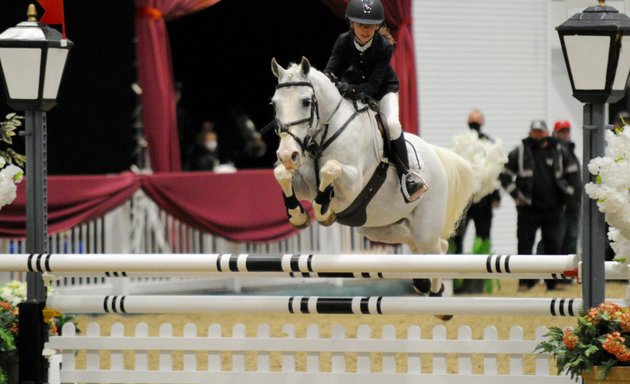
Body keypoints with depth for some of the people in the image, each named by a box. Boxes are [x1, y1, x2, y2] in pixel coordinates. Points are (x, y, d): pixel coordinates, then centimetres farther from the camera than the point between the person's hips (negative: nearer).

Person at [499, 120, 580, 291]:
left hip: (553, 207, 1)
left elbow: (573, 172, 18)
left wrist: (566, 193, 10)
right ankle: (525, 281, 2)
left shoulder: (560, 151, 6)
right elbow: (504, 174, 6)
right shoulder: (519, 152, 0)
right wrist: (516, 194, -3)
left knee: (553, 245, 3)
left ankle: (553, 282, 10)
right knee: (525, 244, -4)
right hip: (528, 208, -1)